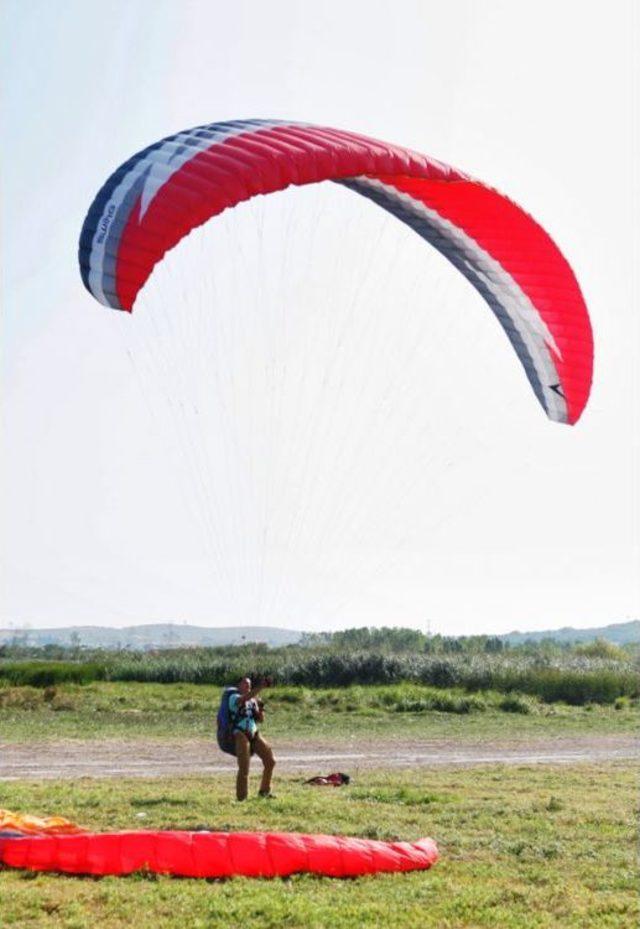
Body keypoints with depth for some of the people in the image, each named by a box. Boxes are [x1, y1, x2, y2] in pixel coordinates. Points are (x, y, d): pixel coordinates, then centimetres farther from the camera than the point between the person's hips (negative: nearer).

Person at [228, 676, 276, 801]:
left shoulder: (253, 701, 18)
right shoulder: (234, 697, -3)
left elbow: (260, 719, 16)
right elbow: (245, 699, -27)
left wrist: (261, 709, -4)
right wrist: (260, 686, -34)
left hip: (254, 735, 7)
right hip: (241, 735, -7)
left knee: (270, 760, 2)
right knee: (244, 768, -12)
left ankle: (264, 791, 17)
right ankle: (241, 797, 0)